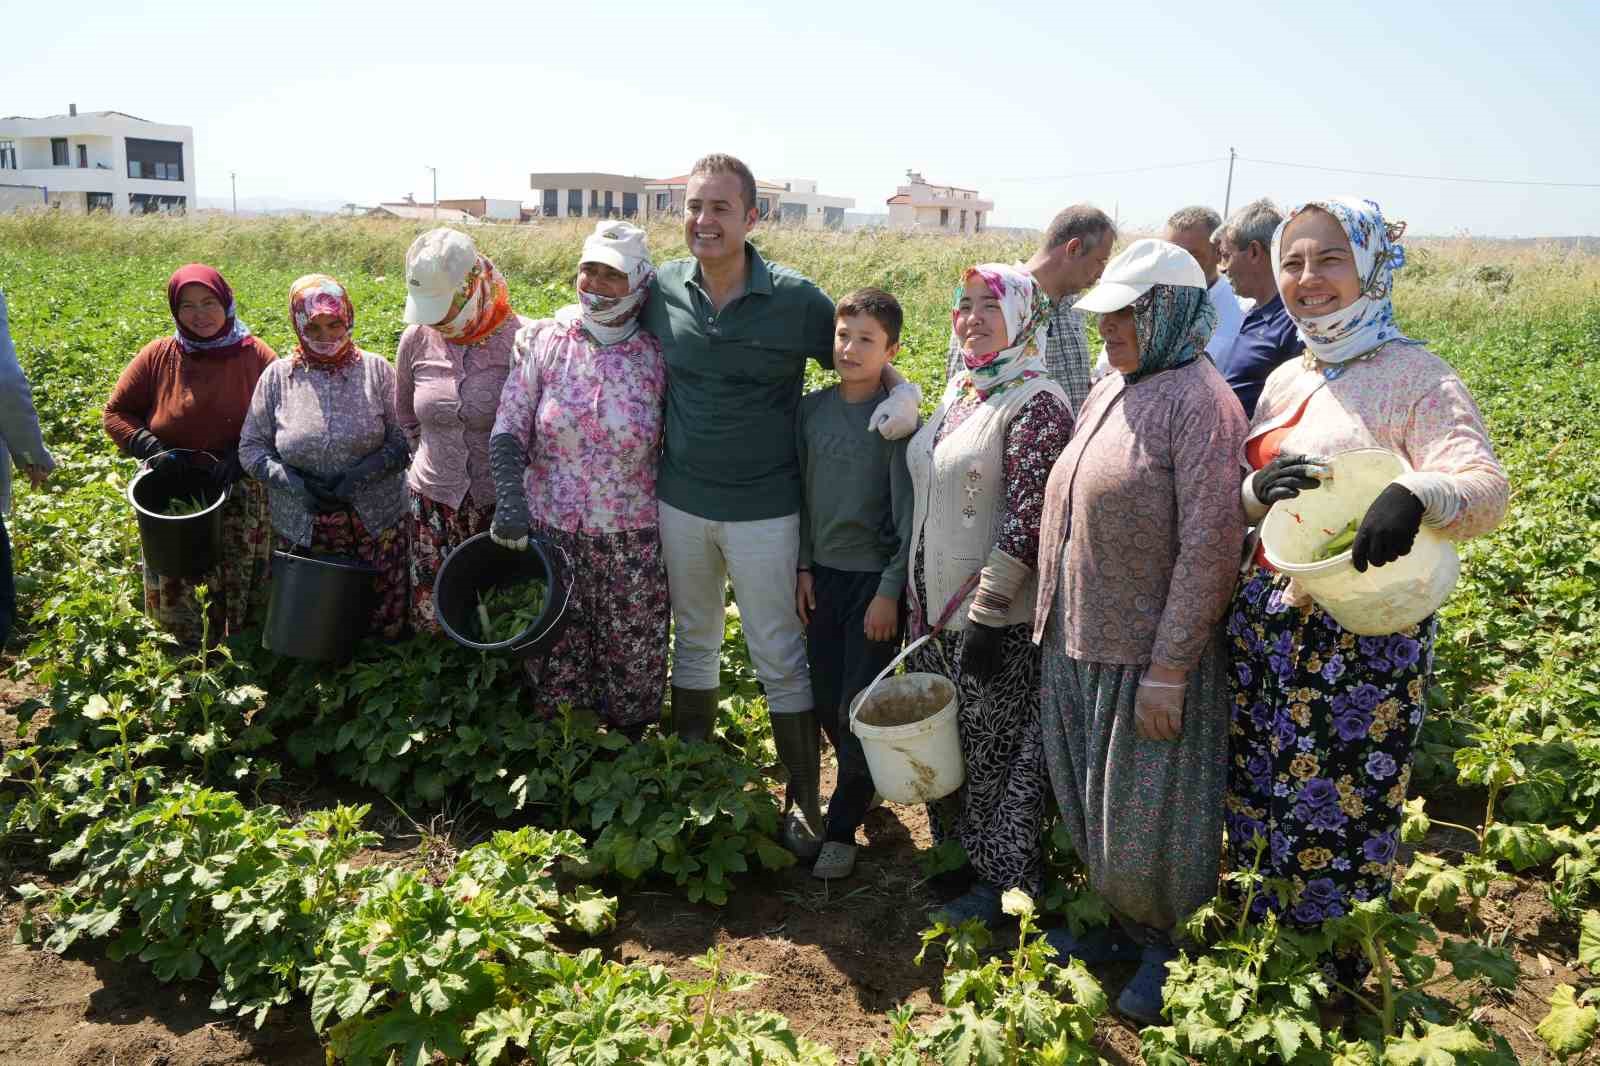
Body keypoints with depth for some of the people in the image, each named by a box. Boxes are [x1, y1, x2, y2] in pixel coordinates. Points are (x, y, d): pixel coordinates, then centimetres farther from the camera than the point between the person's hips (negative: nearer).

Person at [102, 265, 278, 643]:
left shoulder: (256, 356, -6)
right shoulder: (159, 356, -3)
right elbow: (115, 413, 5)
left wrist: (242, 457, -16)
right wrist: (152, 450, -12)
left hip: (241, 497, -1)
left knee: (240, 588, 10)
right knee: (169, 591, 9)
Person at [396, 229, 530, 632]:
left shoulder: (521, 339, -13)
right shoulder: (417, 339, 0)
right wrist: (432, 459, 15)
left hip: (502, 504, -3)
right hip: (434, 503, 3)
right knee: (431, 620, 8)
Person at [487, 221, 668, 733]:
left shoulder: (657, 356, -5)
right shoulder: (544, 341, -1)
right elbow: (509, 427, -1)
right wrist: (510, 497, -15)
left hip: (632, 538, -1)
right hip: (550, 530, 1)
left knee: (630, 656, 10)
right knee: (555, 657, 12)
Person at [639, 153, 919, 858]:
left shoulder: (794, 298, -12)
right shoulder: (662, 290, -2)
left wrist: (904, 390, -21)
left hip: (763, 509, -3)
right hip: (681, 502, 4)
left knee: (780, 656, 5)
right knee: (694, 638, 20)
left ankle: (804, 800, 20)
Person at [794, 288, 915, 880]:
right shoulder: (812, 409, 2)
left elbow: (908, 514, -11)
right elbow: (801, 492, 10)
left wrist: (890, 592, -14)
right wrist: (803, 566, 6)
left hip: (875, 577, -5)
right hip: (823, 573, 5)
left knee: (860, 706, -1)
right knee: (826, 699, 10)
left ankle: (842, 827, 14)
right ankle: (864, 783, 36)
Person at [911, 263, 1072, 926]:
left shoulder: (1036, 402, -15)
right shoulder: (959, 391, 11)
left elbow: (1027, 516, -20)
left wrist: (988, 609, -22)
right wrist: (915, 593, 19)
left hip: (996, 618, -8)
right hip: (934, 605, 8)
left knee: (996, 748, 5)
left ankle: (1004, 879, 22)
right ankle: (956, 853, 36)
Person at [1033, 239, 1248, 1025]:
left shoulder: (1197, 401, -15)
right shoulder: (1107, 393, 9)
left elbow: (1210, 547, -20)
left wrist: (1169, 670, -21)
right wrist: (1056, 624, 13)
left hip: (1148, 656, -8)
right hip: (1079, 644, 8)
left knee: (1149, 819, 7)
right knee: (1094, 806, 19)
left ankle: (1172, 953, 31)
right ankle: (1126, 924, 41)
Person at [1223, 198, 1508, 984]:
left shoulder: (1414, 376, -10)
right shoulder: (1286, 380, 11)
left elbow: (1486, 489, -23)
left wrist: (1415, 492, -45)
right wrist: (1259, 489, -8)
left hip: (1363, 636, -6)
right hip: (1266, 621, 7)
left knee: (1341, 807, 5)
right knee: (1259, 797, 16)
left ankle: (1337, 979, 29)